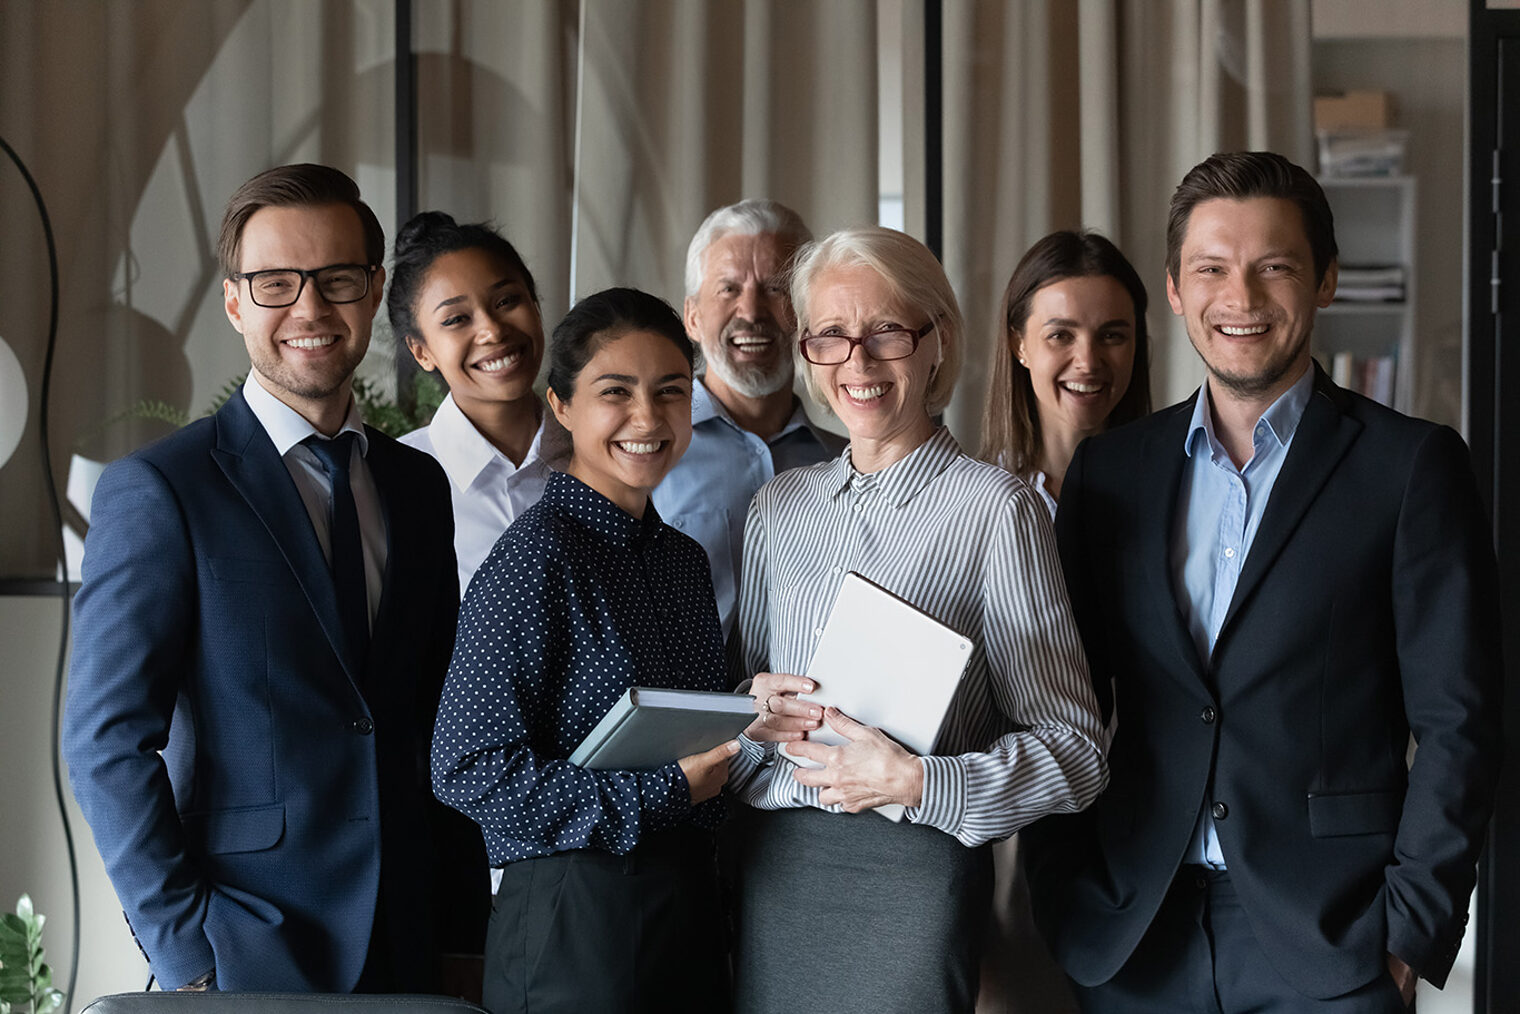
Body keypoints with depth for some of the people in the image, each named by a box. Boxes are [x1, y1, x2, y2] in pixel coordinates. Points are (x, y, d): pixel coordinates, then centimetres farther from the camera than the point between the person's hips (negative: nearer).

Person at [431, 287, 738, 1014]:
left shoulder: (683, 558, 11)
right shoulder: (538, 557, -13)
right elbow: (468, 768, -18)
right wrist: (663, 793, -18)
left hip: (688, 901, 8)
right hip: (575, 919, -7)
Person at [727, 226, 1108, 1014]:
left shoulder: (995, 509, -6)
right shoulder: (777, 506, 10)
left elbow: (1074, 753, -8)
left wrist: (919, 783, -20)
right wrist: (753, 711, -2)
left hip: (913, 869, -5)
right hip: (771, 868, 5)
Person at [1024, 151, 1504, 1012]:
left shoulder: (1413, 466, -1)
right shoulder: (1108, 471, 9)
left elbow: (1456, 725, -4)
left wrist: (1412, 932, -10)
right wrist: (1066, 907, 3)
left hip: (1328, 943, -3)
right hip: (1133, 943, 3)